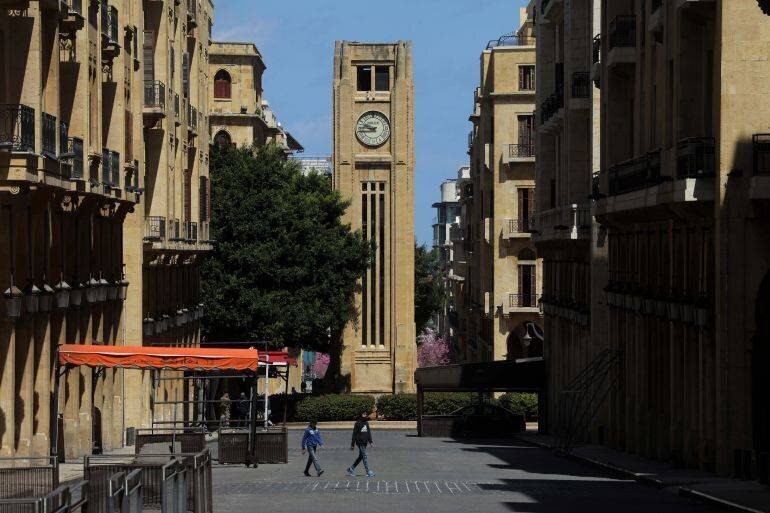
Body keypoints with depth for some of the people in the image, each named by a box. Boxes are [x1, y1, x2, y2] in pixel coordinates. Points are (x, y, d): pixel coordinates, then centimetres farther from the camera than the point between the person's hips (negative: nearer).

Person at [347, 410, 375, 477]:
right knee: (364, 456, -8)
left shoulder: (366, 423, 14)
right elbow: (354, 434, -6)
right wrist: (353, 444, -7)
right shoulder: (358, 423, -6)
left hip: (364, 443, 7)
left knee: (361, 457, 11)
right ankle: (368, 472, -7)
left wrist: (370, 441, 7)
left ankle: (351, 469, 23)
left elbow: (369, 433, 18)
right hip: (360, 442, -7)